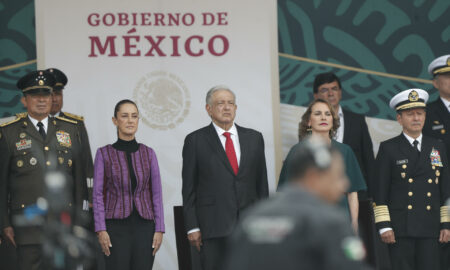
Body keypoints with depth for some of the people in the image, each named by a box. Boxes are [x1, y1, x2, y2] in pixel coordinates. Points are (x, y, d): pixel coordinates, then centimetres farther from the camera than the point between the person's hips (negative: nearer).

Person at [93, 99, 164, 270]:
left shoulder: (148, 153, 8)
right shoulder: (104, 154, 2)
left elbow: (156, 194, 7)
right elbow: (98, 194, 0)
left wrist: (159, 229, 0)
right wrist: (100, 230, -9)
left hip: (144, 227, 2)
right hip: (116, 227, -2)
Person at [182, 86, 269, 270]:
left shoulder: (254, 138, 13)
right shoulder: (195, 141, 3)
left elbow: (262, 183, 14)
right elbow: (189, 189, 2)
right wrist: (192, 227, -5)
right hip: (213, 226, -3)